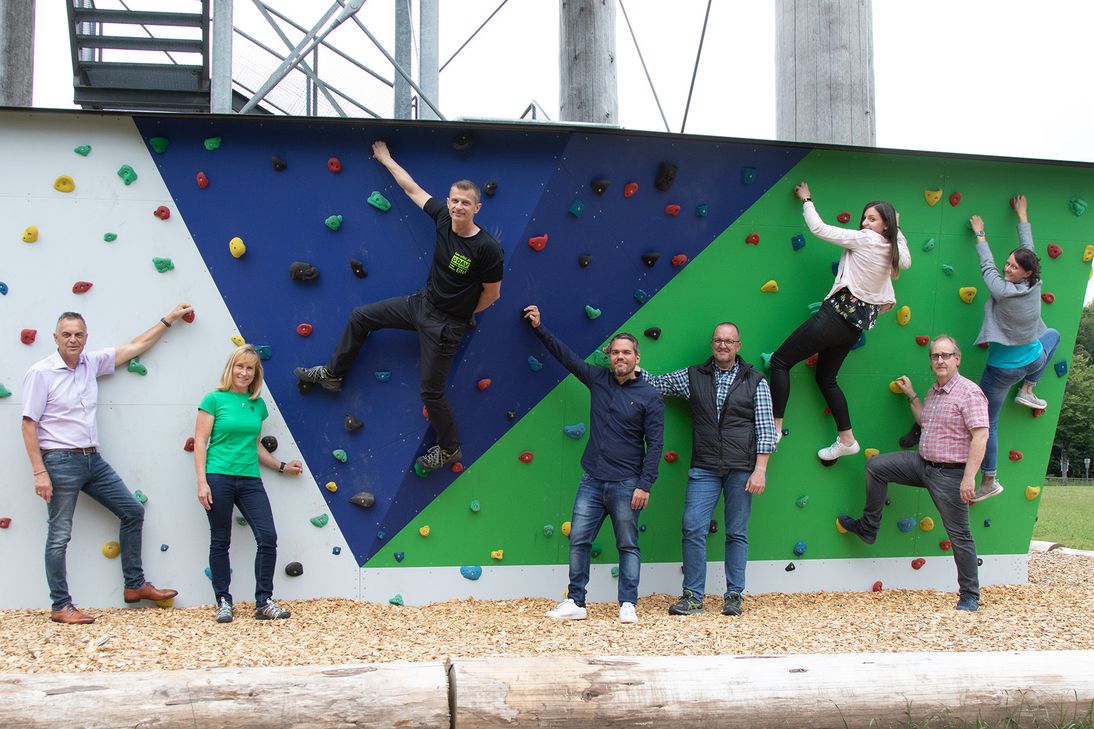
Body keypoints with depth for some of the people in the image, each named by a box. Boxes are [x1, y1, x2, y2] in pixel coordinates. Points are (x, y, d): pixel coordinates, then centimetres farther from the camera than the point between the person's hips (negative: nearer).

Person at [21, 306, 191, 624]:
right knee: (59, 536, -1)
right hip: (60, 462, -7)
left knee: (132, 511, 11)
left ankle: (135, 585, 21)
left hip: (93, 459, 7)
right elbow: (29, 424, -11)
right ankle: (61, 606, 9)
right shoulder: (40, 373, -10)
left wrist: (168, 319, 19)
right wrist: (39, 472, -16)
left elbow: (135, 346, 16)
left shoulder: (92, 362, 7)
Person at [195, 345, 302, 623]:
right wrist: (202, 482, -11)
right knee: (220, 542, 5)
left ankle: (263, 602, 5)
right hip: (218, 477, -4)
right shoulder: (215, 399, -2)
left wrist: (281, 466, 20)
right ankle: (223, 602, 17)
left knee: (268, 537, -5)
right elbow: (200, 442, -4)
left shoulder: (258, 404, 12)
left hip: (250, 479, 4)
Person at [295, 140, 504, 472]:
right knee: (360, 317, 13)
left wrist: (462, 314, 1)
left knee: (431, 390, 1)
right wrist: (385, 159, 14)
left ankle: (449, 449, 24)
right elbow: (412, 188, 5)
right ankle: (332, 374, 33)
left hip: (447, 324, -7)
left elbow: (491, 294, -13)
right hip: (422, 302, 7)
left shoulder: (487, 248, -25)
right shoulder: (443, 217, -9)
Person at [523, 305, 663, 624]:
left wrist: (645, 485, -11)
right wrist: (539, 328, 16)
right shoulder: (598, 379, 7)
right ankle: (575, 603, 11)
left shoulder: (649, 397, -4)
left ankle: (628, 605, 10)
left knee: (628, 546, 3)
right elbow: (566, 355, 16)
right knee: (578, 540, 3)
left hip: (625, 485, -4)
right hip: (592, 481, 4)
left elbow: (655, 444, -6)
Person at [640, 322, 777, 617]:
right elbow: (654, 383, 11)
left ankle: (733, 596, 15)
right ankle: (693, 597, 4)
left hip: (742, 469, -1)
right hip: (704, 469, 2)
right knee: (693, 529, -5)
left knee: (737, 533, 5)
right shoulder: (693, 377, 10)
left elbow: (765, 429, 0)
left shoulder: (755, 381, 4)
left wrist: (759, 470, -7)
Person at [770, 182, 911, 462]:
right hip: (858, 323, 9)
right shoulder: (893, 250, 8)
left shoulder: (865, 240, -13)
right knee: (826, 378, 21)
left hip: (838, 312, -9)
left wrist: (807, 200, 5)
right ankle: (847, 439, 21)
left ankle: (775, 427, -6)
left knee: (780, 361, -3)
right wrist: (897, 230, 35)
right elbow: (906, 261, 35)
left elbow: (818, 228, -10)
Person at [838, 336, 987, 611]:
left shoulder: (969, 392, -15)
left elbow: (980, 435, -22)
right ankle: (868, 528, 14)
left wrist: (969, 477, -26)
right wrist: (911, 395, 22)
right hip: (923, 462, 8)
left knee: (959, 535, 1)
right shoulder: (933, 391, 12)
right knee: (875, 466, 3)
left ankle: (970, 596, 13)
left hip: (950, 474, -8)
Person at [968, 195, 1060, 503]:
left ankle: (988, 482, 12)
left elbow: (987, 266, -10)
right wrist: (1023, 216, 16)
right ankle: (1027, 391, 34)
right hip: (1033, 360, 5)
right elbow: (1028, 250, 2)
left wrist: (980, 235, 5)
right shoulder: (1035, 286, -11)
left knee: (988, 423, 7)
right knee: (1053, 335, 38)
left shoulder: (1002, 291, -27)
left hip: (1003, 369, -5)